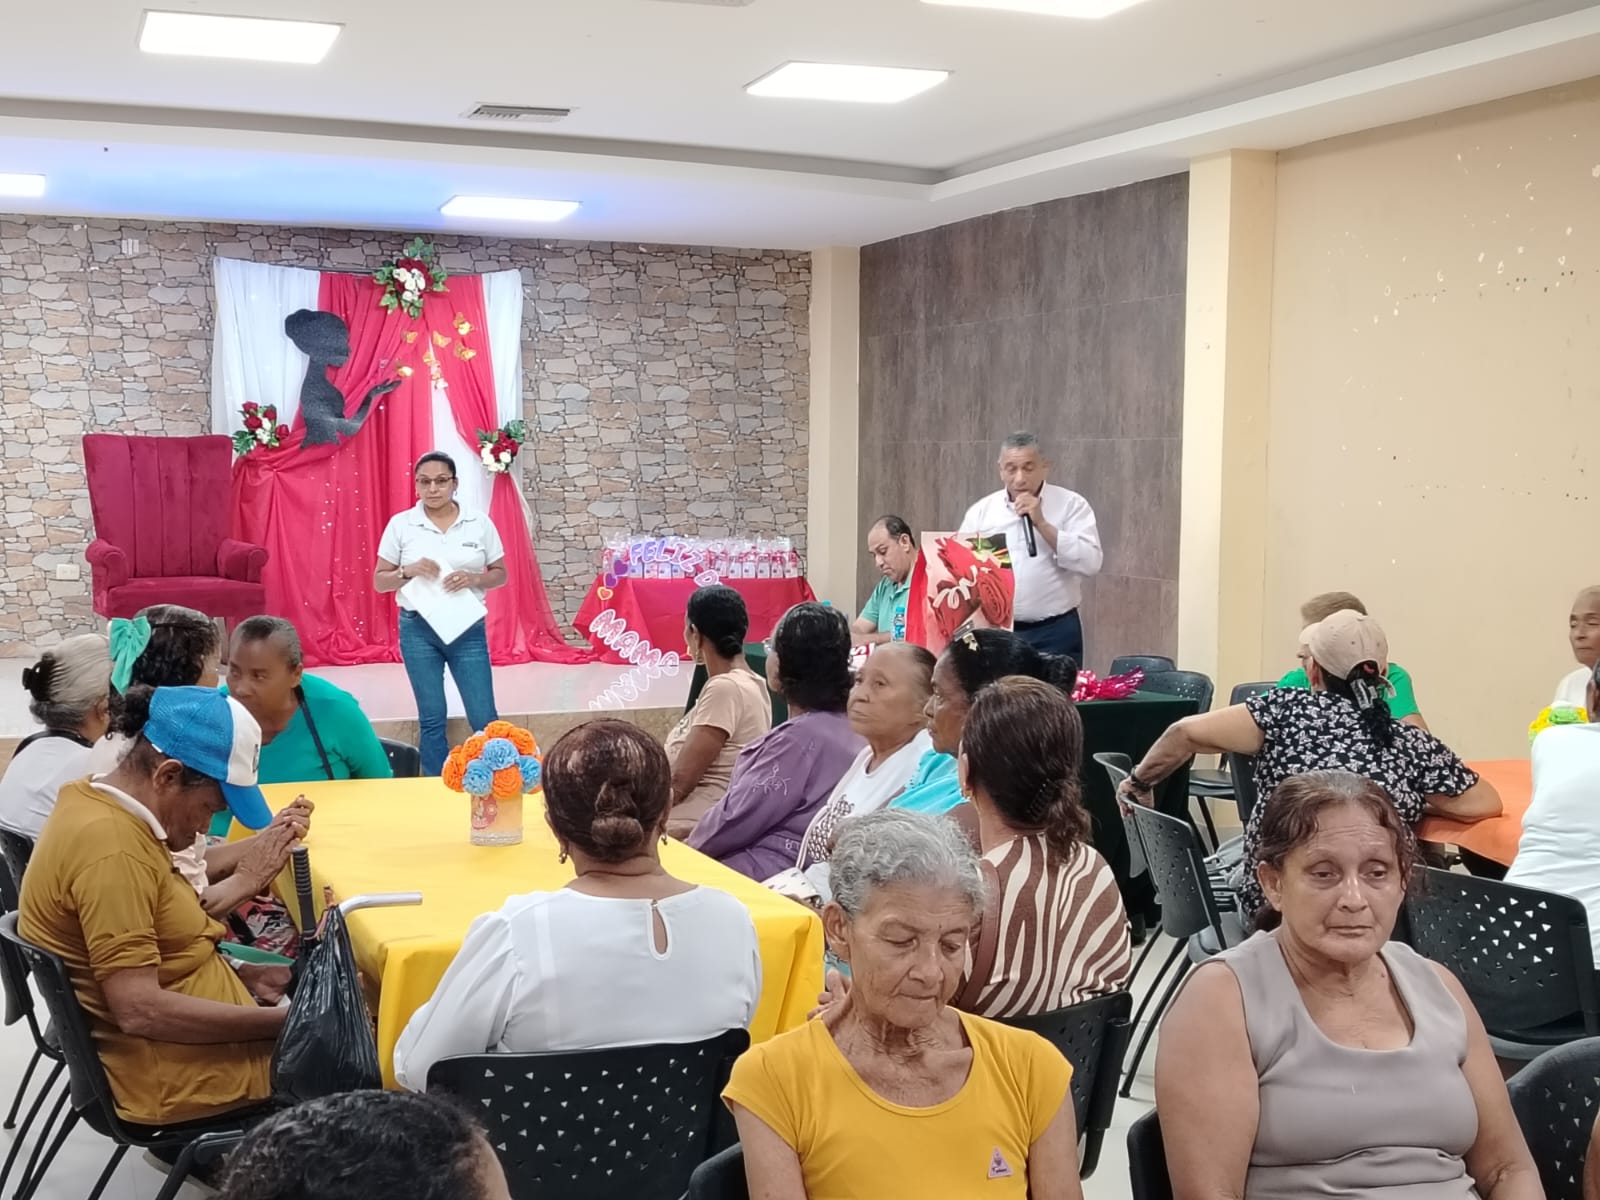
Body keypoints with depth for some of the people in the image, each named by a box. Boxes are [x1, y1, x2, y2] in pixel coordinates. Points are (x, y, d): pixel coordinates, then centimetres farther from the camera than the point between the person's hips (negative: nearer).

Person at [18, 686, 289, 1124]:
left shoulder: (98, 803, 4)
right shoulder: (111, 848, -26)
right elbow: (140, 1010, -28)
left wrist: (240, 975, 3)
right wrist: (284, 1020, -23)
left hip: (168, 1047, 9)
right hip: (171, 1077, -9)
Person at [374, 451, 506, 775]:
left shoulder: (479, 522, 0)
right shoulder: (400, 524, 0)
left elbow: (500, 574, 6)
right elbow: (379, 581, 3)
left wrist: (474, 579, -14)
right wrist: (407, 571, -16)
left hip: (468, 629, 0)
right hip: (418, 629, 0)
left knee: (485, 719, 0)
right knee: (431, 718, 8)